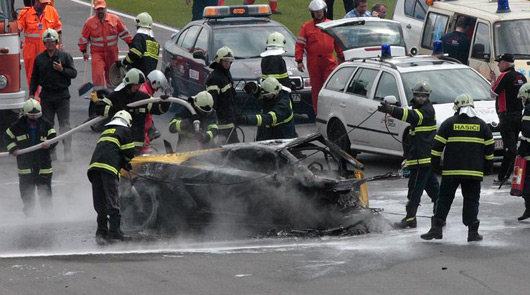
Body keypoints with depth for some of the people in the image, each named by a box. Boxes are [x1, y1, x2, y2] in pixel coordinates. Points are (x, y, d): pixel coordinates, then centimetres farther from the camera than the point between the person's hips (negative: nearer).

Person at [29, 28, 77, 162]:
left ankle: (67, 151, -1)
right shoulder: (39, 58, 7)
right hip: (46, 95, 2)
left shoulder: (65, 56, 0)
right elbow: (34, 77, 11)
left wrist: (62, 70, -18)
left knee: (64, 124, -2)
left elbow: (73, 73, -2)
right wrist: (32, 93, 6)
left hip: (62, 95, -2)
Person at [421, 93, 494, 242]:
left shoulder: (449, 123, 1)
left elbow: (438, 146, -1)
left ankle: (436, 228, 2)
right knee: (471, 200, 6)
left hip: (451, 170, -1)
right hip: (474, 171, 1)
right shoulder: (481, 125, 7)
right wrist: (487, 167, 21)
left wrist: (436, 164, 8)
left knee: (445, 198, 6)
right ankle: (472, 231, 2)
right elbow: (489, 148, 11)